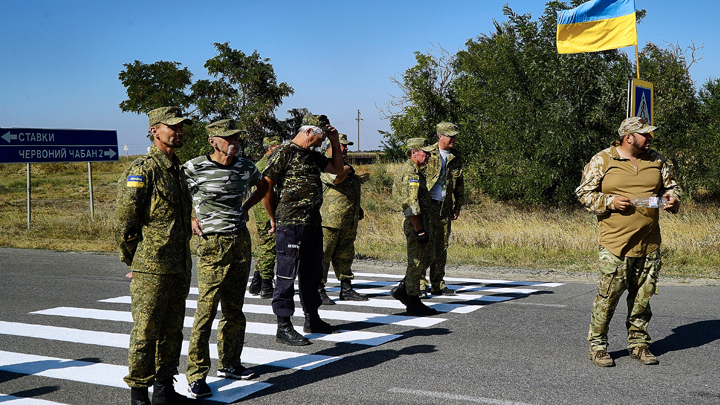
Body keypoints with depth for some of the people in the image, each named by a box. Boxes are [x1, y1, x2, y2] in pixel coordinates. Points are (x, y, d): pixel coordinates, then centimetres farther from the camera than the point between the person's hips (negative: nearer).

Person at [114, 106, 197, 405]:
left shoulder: (176, 169, 16)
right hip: (151, 268, -8)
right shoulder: (142, 170, -12)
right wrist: (132, 259, -6)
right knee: (145, 333, -1)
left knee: (171, 331, 14)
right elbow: (124, 220, -13)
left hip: (179, 268, 8)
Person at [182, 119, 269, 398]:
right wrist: (189, 220, -7)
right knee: (206, 310, -8)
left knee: (234, 309, 13)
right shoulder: (194, 168, -9)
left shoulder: (245, 167, 7)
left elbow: (263, 185, 27)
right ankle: (196, 375, -1)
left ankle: (229, 363, 25)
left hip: (241, 241, 6)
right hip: (212, 244, -6)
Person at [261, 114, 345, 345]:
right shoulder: (284, 153, -9)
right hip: (291, 225, -9)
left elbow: (338, 169, 26)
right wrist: (274, 219, -4)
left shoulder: (313, 156, 16)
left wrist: (335, 142, 14)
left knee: (312, 274, 17)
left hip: (313, 224, 9)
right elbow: (265, 188, -10)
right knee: (287, 276, -3)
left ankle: (312, 320, 29)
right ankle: (283, 328, 1)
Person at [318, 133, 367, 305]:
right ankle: (318, 291, -1)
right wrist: (346, 168, -9)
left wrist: (358, 209, 23)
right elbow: (336, 178, -29)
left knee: (345, 255, 13)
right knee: (323, 255, -6)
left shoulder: (344, 166, 22)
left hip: (348, 222, 9)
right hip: (329, 220, -9)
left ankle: (346, 290, 19)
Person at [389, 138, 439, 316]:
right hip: (416, 223, -11)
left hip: (423, 222, 11)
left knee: (428, 257, 17)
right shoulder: (410, 172, -17)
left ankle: (402, 289, 22)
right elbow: (411, 205, -24)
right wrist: (419, 230, -24)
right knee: (417, 261, -4)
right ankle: (413, 302, 5)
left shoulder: (414, 170, 17)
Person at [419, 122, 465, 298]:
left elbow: (459, 183, 20)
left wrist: (458, 206, 15)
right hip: (427, 204, -5)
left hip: (445, 207, 5)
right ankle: (420, 285, -4)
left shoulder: (456, 157, 11)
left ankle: (438, 285, 17)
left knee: (441, 247, 9)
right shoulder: (427, 153, -4)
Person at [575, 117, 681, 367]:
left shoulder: (657, 161, 12)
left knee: (643, 296, 9)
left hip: (649, 244, 5)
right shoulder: (601, 161, -1)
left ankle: (639, 344, 23)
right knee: (608, 295, -5)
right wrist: (610, 202, -14)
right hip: (615, 244, -4)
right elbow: (584, 194, 0)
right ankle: (597, 345, 8)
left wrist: (672, 199, -1)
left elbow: (671, 186, 21)